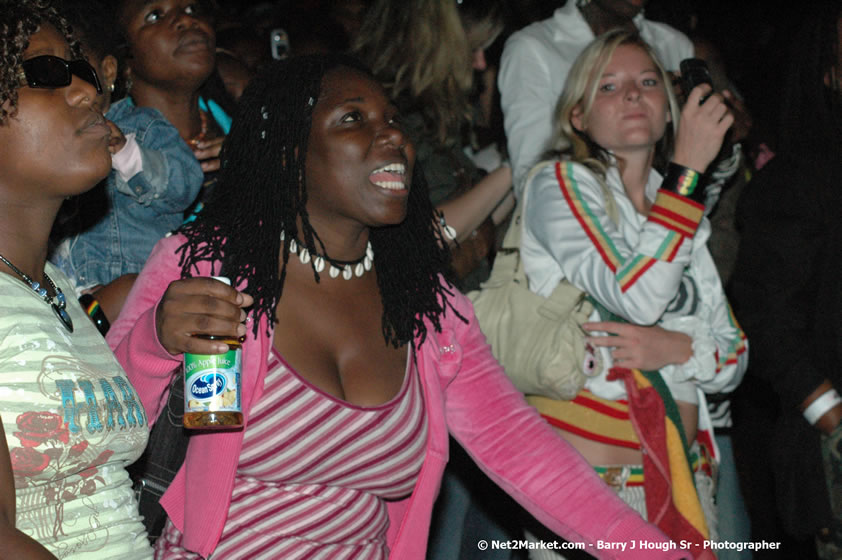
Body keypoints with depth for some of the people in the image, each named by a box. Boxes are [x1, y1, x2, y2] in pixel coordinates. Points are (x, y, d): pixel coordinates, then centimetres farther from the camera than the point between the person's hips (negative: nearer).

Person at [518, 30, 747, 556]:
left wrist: (678, 349, -10)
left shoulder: (688, 215, 17)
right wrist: (689, 169, -15)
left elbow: (735, 358, 12)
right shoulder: (561, 184, -2)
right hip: (585, 470, -5)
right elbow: (637, 296, -18)